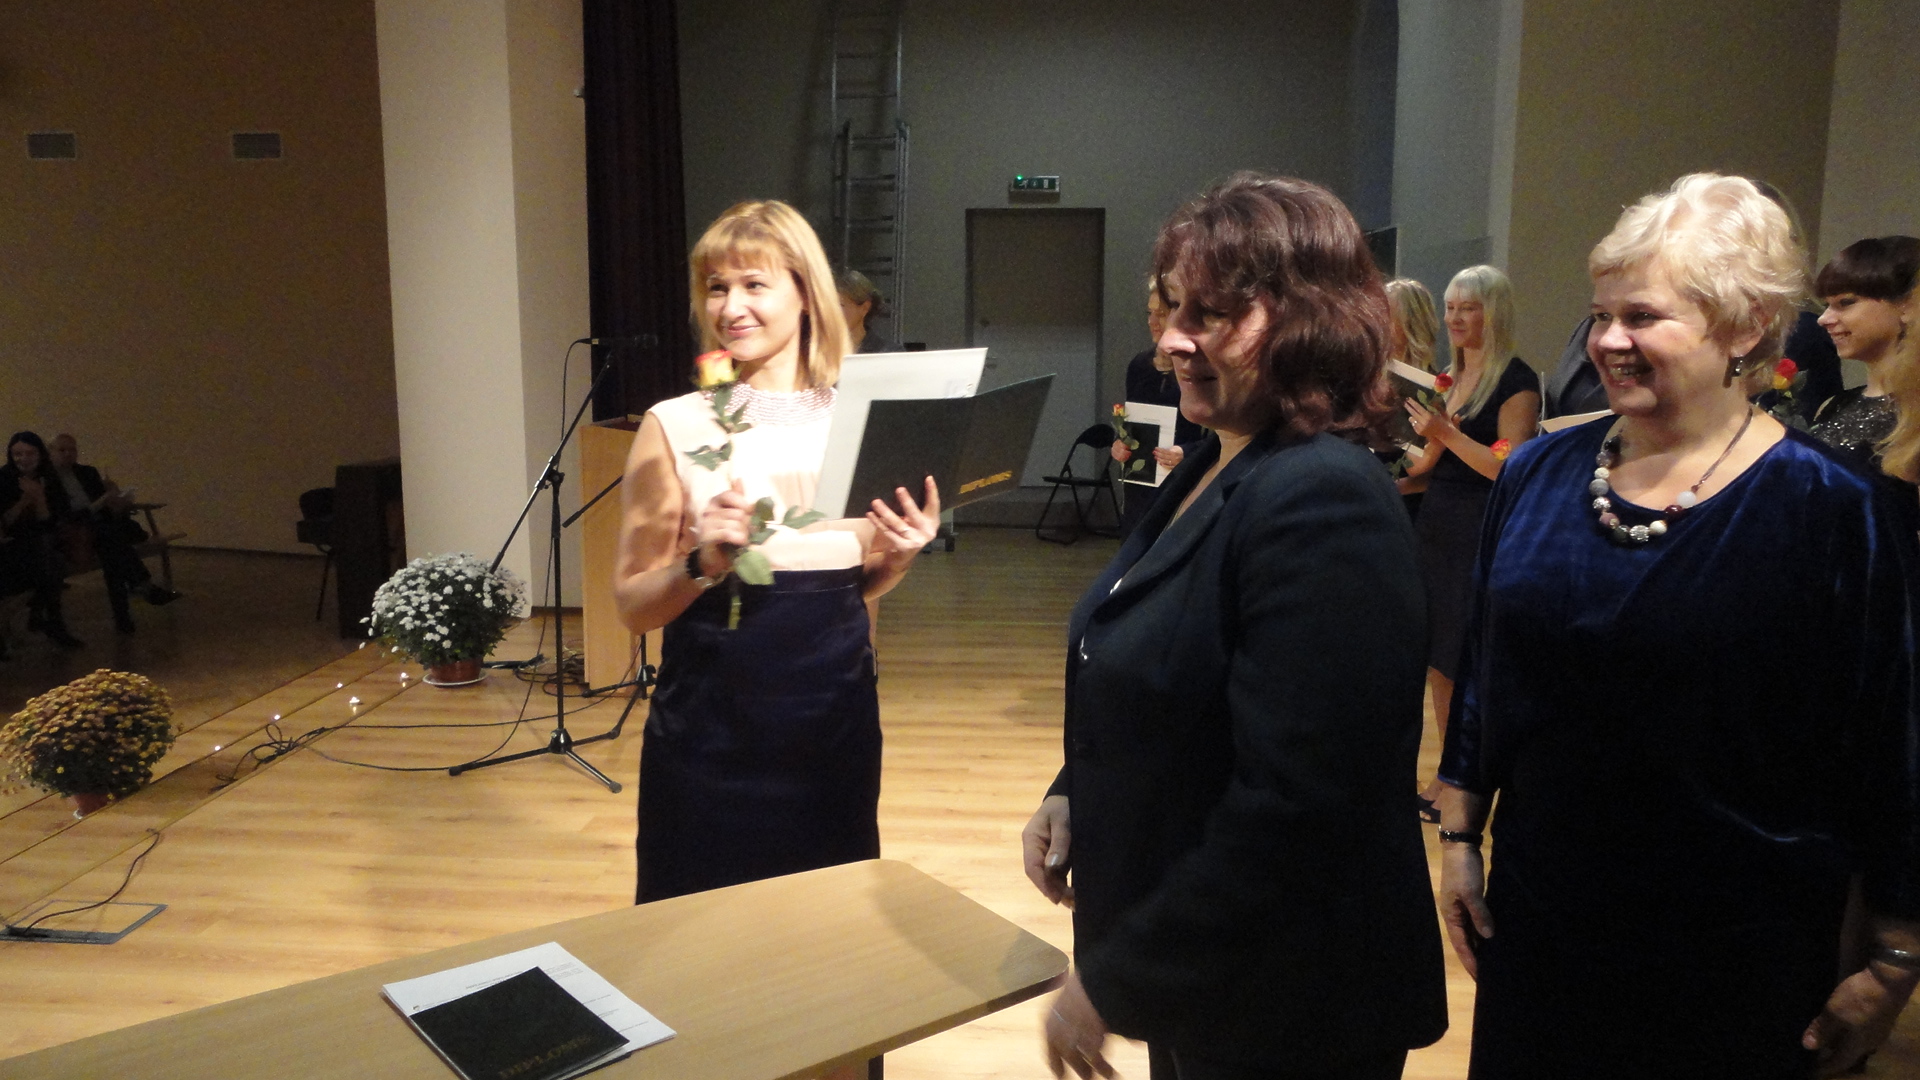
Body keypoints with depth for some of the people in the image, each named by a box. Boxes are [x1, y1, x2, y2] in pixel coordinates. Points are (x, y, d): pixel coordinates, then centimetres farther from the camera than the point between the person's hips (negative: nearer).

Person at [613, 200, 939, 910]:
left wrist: (897, 556, -7)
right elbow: (632, 605, -4)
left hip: (836, 716, 3)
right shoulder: (674, 428, -7)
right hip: (711, 725, -2)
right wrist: (703, 562, -22)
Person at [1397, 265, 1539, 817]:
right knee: (1438, 661, 11)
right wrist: (1395, 482, 7)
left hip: (1482, 534, -8)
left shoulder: (1516, 379, -9)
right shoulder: (1449, 378, 15)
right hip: (1436, 525, 8)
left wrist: (1446, 433, -24)